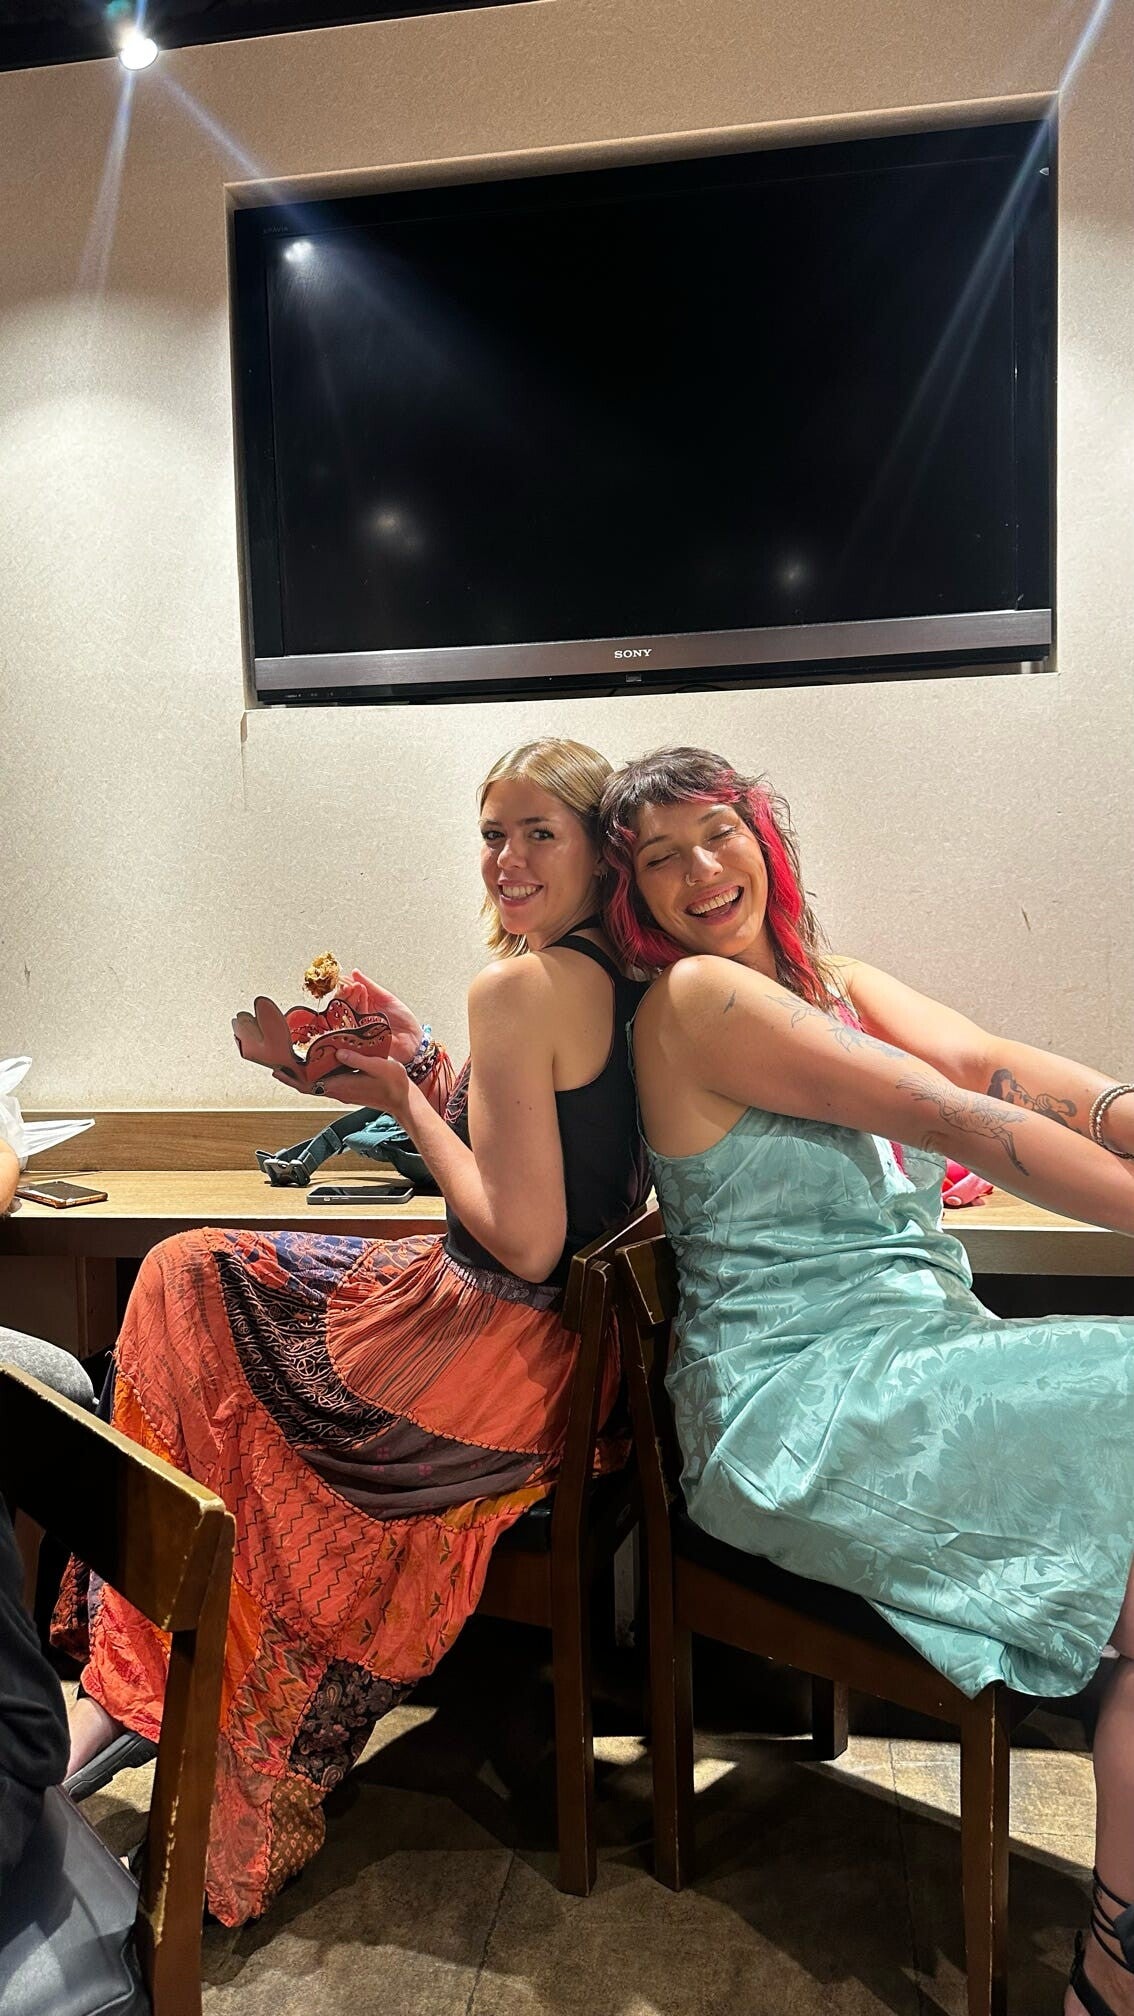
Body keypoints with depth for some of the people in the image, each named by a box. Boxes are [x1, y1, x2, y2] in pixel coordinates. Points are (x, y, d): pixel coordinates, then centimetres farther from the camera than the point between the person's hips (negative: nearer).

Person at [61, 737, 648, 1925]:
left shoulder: (518, 987, -22)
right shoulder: (626, 982, 5)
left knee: (188, 1287, 13)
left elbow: (525, 1242, -26)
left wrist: (403, 1101, -13)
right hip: (572, 1352, 9)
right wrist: (419, 1059, 8)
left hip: (493, 1362, -9)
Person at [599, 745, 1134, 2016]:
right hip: (803, 1406, -7)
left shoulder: (838, 984, 15)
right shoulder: (695, 996, -9)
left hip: (919, 1365, 8)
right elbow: (955, 1119, -15)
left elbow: (993, 1066, -5)